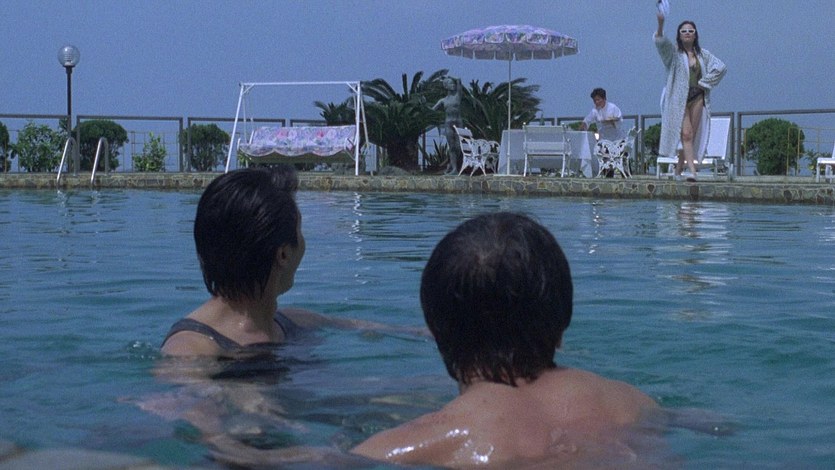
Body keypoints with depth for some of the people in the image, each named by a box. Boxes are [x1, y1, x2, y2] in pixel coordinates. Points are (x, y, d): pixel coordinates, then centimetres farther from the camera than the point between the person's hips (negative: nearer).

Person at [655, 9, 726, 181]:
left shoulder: (702, 54, 11)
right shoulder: (673, 52, 1)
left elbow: (720, 67, 12)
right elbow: (661, 43, -18)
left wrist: (704, 82, 2)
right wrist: (660, 24, -37)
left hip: (697, 98, 4)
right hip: (678, 98, -4)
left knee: (691, 136, 3)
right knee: (686, 134, -14)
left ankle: (678, 170, 13)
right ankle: (692, 171, -22)